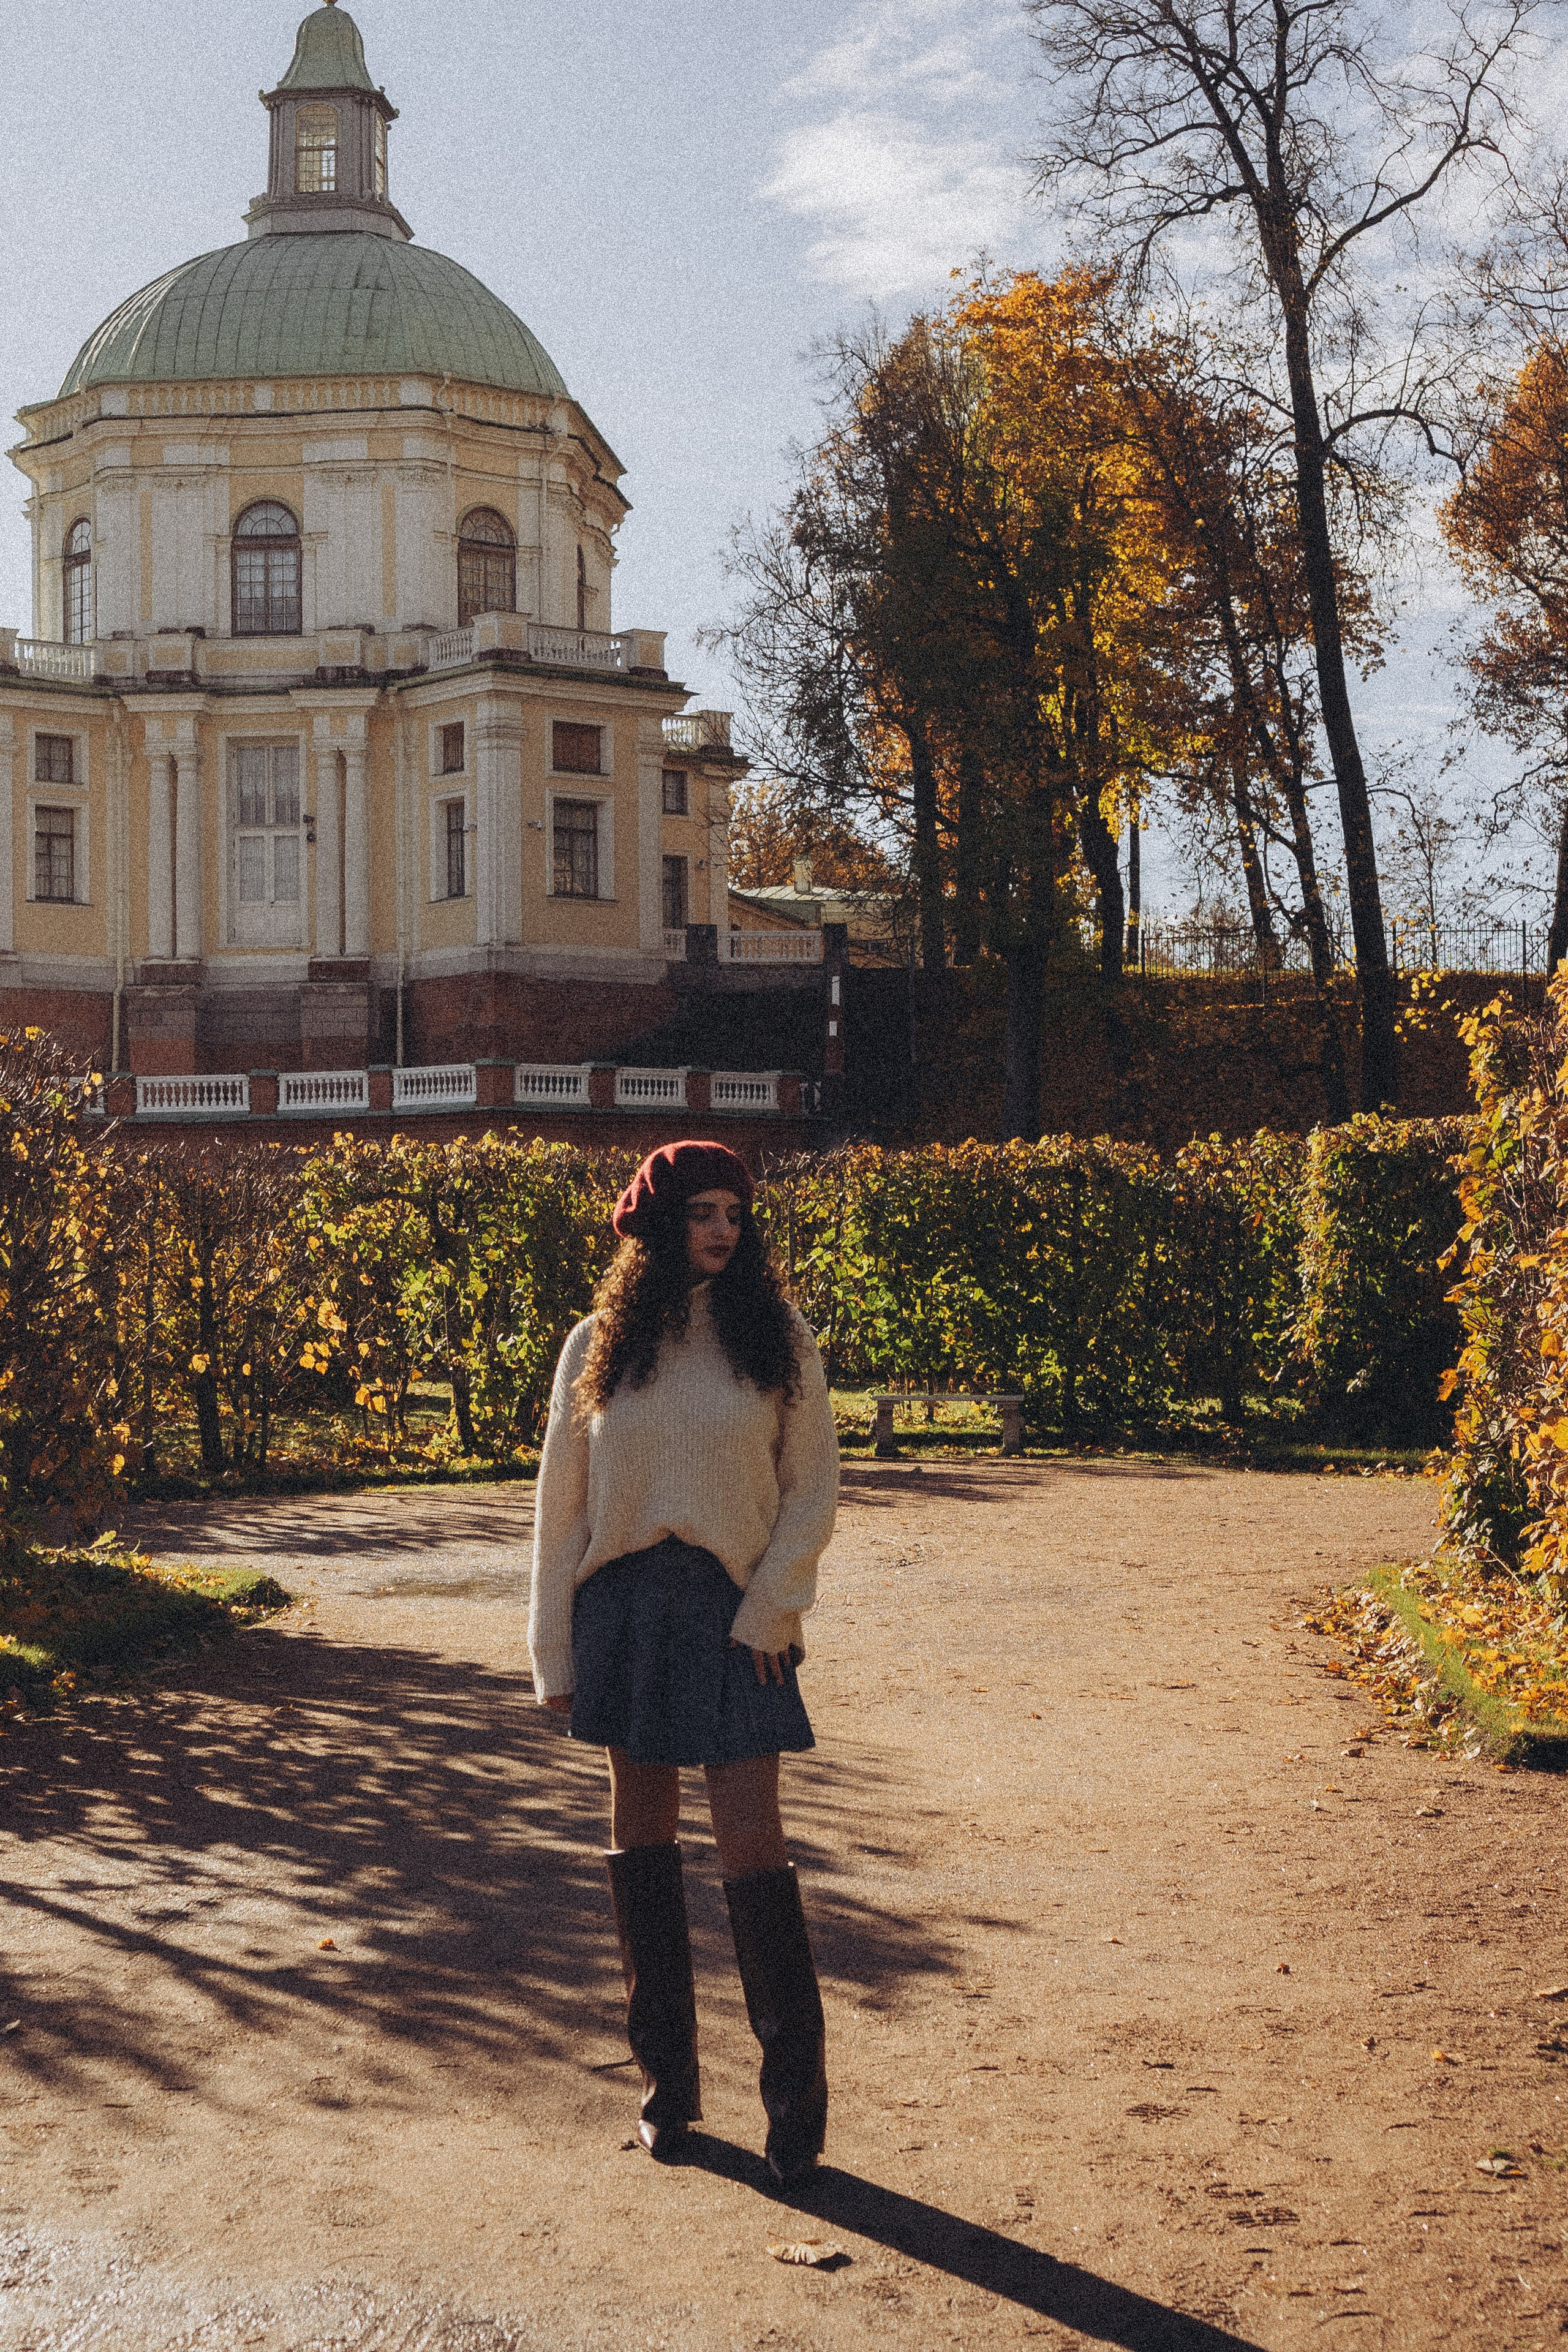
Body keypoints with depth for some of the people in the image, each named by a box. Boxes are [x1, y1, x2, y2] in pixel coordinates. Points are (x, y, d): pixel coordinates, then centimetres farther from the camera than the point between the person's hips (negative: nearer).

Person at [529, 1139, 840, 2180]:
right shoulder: (599, 1348, 5)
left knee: (751, 1842, -7)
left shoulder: (778, 1339, 1)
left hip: (733, 1612, -2)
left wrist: (769, 1610, -8)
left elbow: (814, 1489, 3)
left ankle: (797, 2090, 5)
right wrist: (555, 1651, 5)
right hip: (624, 1605, 2)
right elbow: (563, 1503, 8)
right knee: (642, 1832, 8)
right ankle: (668, 2077, 21)